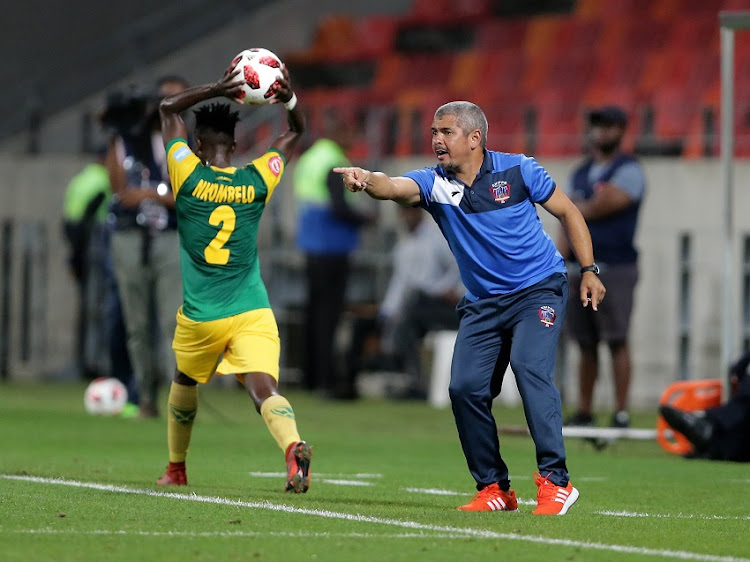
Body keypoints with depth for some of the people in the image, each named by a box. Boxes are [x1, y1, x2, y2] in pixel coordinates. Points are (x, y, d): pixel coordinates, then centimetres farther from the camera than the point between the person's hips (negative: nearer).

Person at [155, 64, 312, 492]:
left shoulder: (188, 178, -4)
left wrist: (218, 89, 0)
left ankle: (176, 469, 38)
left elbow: (169, 109, 10)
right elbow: (297, 131, 17)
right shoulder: (257, 181, 1)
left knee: (184, 385, 25)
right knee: (264, 389, -14)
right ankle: (293, 446, -43)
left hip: (199, 318, 0)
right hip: (252, 314, 0)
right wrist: (288, 98, -2)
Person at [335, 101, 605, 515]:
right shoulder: (434, 183, -5)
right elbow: (395, 187, -27)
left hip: (539, 290, -4)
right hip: (482, 303, 4)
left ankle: (555, 481, -21)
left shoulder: (518, 170, -8)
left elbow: (567, 212, 4)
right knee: (465, 388, -8)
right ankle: (494, 489, 7)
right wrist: (366, 180, -50)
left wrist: (589, 271, -1)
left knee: (530, 369, -25)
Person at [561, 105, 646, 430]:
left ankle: (621, 413, -9)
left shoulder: (629, 171, -3)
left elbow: (604, 206, -16)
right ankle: (584, 412, 11)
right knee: (586, 344, 8)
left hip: (615, 268, -6)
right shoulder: (580, 174, 19)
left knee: (617, 341, -8)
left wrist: (578, 208, 4)